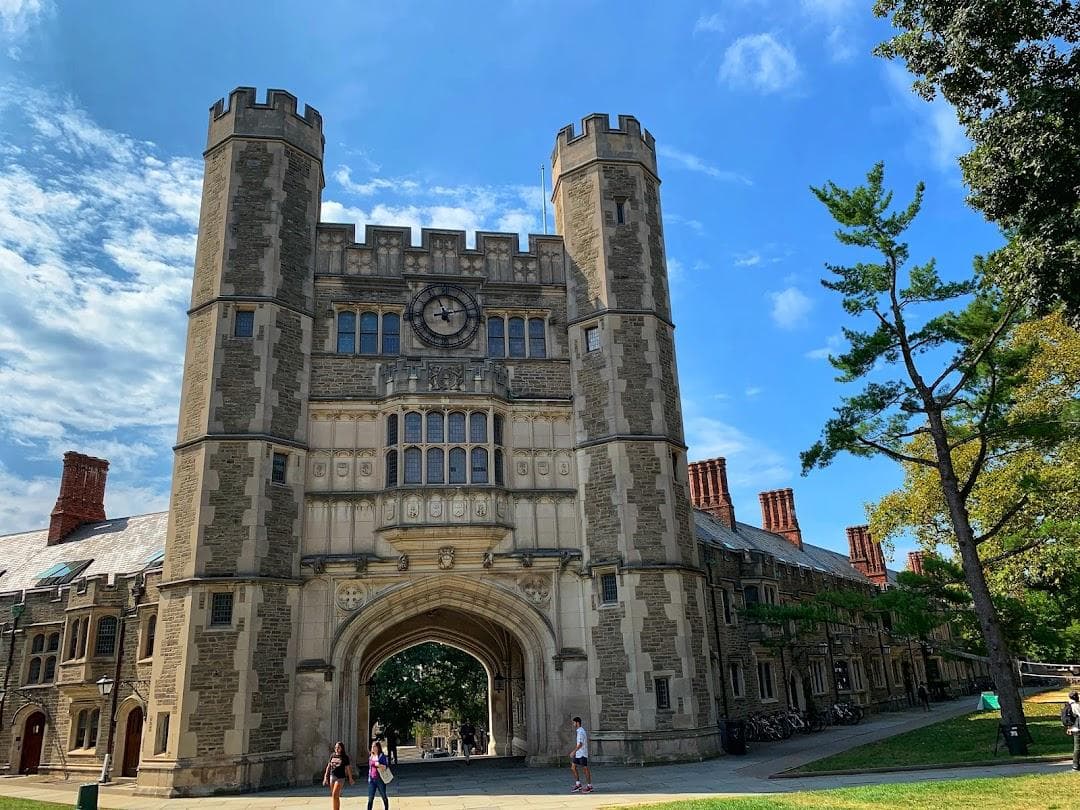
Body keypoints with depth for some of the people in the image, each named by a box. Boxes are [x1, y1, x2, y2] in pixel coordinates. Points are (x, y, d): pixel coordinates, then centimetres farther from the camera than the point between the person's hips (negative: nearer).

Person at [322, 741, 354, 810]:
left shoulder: (345, 757, -5)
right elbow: (328, 766, 12)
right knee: (336, 796, 13)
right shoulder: (332, 755, 7)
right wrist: (326, 777, 10)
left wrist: (350, 778, 3)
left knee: (335, 795, -14)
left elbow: (348, 768, -1)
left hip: (340, 777, -5)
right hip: (332, 776, 5)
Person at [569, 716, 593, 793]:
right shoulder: (578, 731, 12)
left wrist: (574, 751, -23)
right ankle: (578, 785, 14)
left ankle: (589, 786, 10)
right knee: (573, 768, 7)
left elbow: (580, 744, -25)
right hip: (578, 754, 10)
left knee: (585, 769, 0)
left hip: (582, 754, -10)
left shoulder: (580, 732, -19)